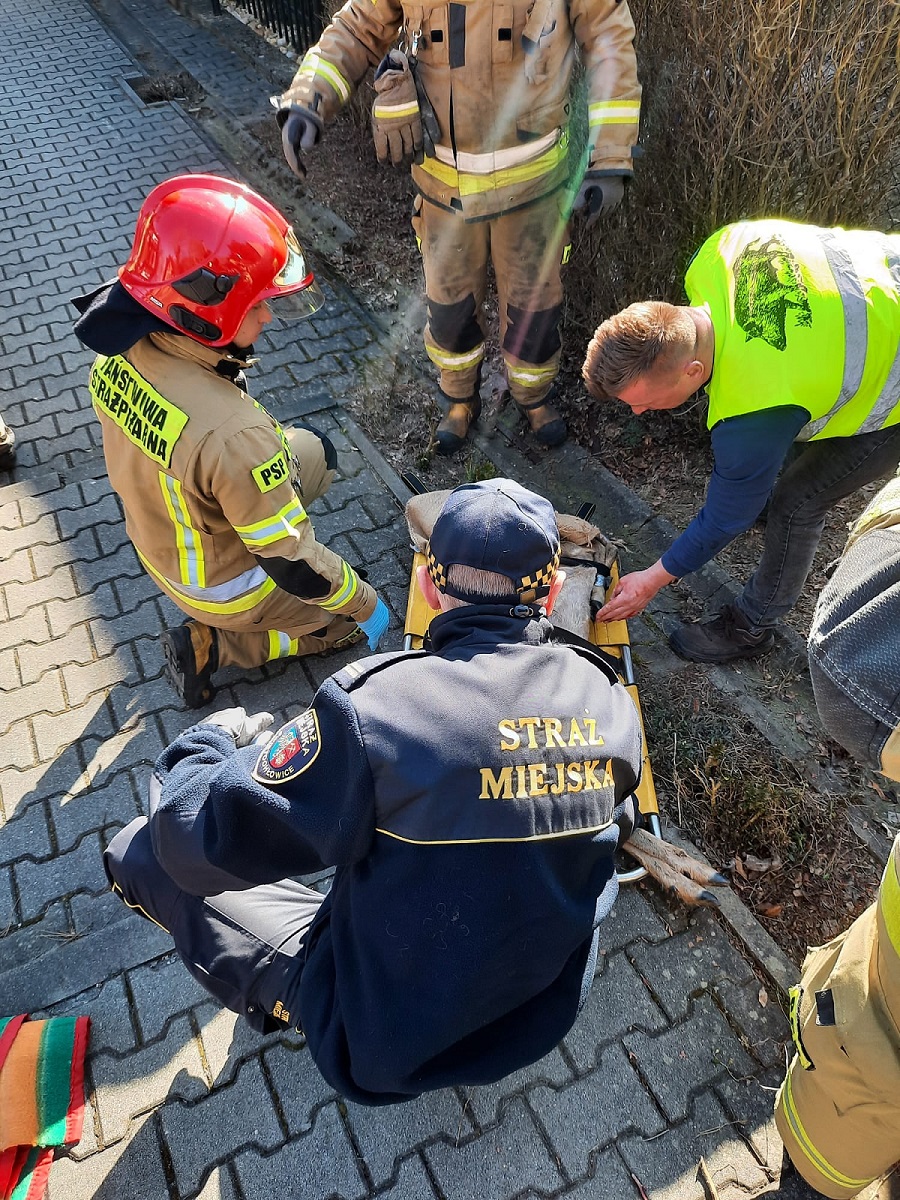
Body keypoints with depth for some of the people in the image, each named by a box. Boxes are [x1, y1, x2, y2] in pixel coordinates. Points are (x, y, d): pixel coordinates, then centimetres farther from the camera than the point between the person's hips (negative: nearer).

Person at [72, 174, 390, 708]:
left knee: (317, 449, 19)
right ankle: (209, 646, 8)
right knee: (357, 619, 17)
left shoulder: (121, 352, -18)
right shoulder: (232, 435, -42)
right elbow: (292, 562, -30)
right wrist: (365, 604, -12)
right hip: (224, 585, -7)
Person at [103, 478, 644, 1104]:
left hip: (381, 1048, -5)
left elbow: (198, 837, -22)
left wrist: (204, 744, -1)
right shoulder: (611, 700, -13)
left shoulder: (371, 706, -30)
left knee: (145, 851, 0)